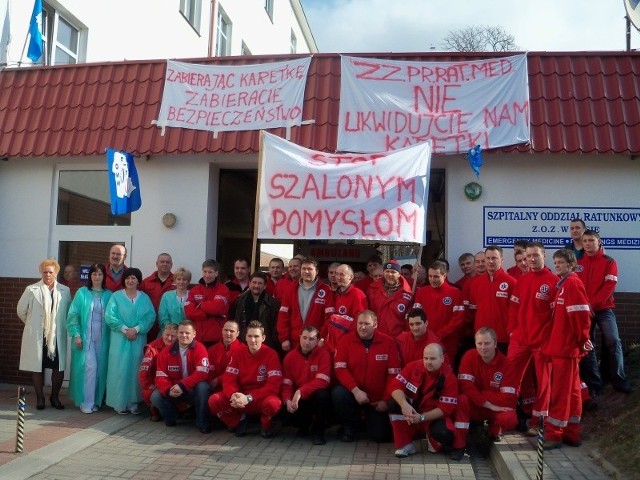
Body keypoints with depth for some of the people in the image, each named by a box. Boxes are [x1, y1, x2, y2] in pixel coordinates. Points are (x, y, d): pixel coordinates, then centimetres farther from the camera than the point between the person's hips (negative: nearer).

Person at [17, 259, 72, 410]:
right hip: (36, 336, -1)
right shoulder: (32, 290, -3)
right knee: (37, 367, 6)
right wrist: (32, 324, 15)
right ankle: (40, 398, 22)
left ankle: (55, 397, 22)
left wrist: (61, 325, 8)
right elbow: (21, 310, 7)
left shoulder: (65, 291, 1)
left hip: (57, 336, 1)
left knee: (59, 368, 3)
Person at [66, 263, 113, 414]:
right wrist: (76, 335, -8)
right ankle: (86, 402, 1)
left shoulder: (108, 295, 6)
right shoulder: (82, 293, 1)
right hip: (85, 337, -2)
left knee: (100, 369, 4)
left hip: (102, 339, 2)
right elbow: (73, 315, -1)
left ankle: (96, 401, 17)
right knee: (90, 367, -9)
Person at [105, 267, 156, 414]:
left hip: (138, 339, 2)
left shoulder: (145, 298, 8)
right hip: (120, 339, -2)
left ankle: (134, 402, 11)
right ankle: (119, 403, 6)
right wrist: (125, 329, -15)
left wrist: (136, 329, -14)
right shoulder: (116, 296, 3)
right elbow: (110, 316, -6)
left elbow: (150, 316, -1)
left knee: (135, 370, 4)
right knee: (120, 369, -2)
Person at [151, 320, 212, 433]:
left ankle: (203, 422, -15)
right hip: (173, 390, 3)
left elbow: (202, 373, -24)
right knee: (156, 397, -21)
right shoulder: (166, 352, -3)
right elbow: (161, 376, -7)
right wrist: (168, 390, -27)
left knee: (203, 387, -34)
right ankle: (171, 418, 9)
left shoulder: (200, 349, -13)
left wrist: (182, 385, -31)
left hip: (194, 390, -3)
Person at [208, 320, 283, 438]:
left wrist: (249, 398, -28)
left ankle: (265, 424, -1)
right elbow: (228, 379, -5)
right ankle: (240, 420, 6)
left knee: (273, 403, -38)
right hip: (241, 397, 3)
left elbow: (274, 385, -19)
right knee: (214, 400, -21)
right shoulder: (239, 353, -1)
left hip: (262, 398, -3)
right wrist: (233, 395, -28)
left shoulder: (271, 355, -12)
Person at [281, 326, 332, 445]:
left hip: (316, 396, -2)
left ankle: (318, 430, -8)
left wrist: (300, 392, -31)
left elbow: (322, 381, -22)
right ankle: (305, 424, 14)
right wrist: (288, 400, -22)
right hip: (298, 399, 2)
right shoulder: (290, 357, -2)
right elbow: (286, 384, -2)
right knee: (286, 415, -25)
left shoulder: (324, 354, -13)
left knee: (323, 394, -35)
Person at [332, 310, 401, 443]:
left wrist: (386, 400, -8)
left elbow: (393, 374, -5)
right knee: (338, 393, -32)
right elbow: (340, 369, -14)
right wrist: (355, 390, -26)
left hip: (378, 399, 0)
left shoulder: (388, 342, -7)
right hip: (353, 393, 0)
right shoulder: (345, 340, -7)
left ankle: (370, 418, 28)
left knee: (381, 436, -9)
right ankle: (349, 426, -1)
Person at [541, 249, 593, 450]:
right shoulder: (563, 284, 16)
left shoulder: (572, 284, -12)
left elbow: (580, 314, -19)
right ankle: (571, 433, 21)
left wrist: (582, 339, -13)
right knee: (571, 389, 13)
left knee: (561, 390, -4)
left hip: (567, 347, -9)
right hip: (561, 346, 9)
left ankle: (554, 433, 3)